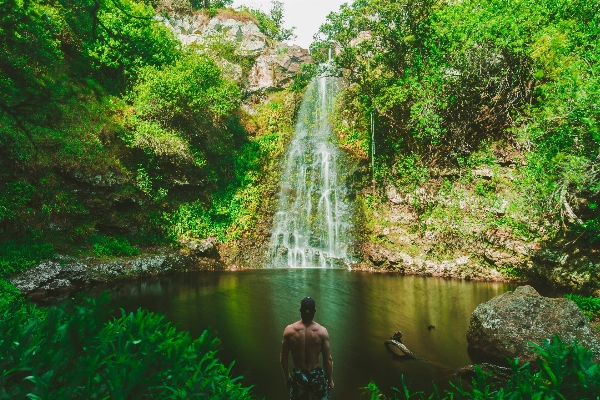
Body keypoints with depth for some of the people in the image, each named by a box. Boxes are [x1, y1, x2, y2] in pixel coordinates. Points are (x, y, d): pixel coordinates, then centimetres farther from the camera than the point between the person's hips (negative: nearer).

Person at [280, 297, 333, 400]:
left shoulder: (289, 330, -13)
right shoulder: (322, 331, -15)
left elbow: (283, 357, -3)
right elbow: (328, 359, -9)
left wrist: (286, 376, 12)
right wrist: (330, 380, 5)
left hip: (297, 376, 1)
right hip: (316, 375, 0)